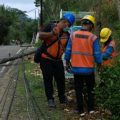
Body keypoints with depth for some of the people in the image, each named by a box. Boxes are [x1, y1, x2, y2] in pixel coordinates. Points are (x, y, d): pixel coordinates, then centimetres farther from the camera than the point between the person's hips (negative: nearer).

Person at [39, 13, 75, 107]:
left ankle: (62, 98, 23)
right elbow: (40, 36, -18)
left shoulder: (67, 35, 6)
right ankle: (50, 99, 12)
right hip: (46, 59, -4)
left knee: (61, 79, 5)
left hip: (58, 60, 4)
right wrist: (51, 33, -32)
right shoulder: (51, 28, -8)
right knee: (48, 79, 2)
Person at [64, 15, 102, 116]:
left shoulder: (73, 35, -5)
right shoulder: (93, 38, -12)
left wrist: (67, 62, 15)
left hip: (76, 68, 2)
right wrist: (100, 63, 10)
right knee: (90, 89, 19)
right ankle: (91, 109, 23)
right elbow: (97, 55, -10)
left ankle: (81, 111, 18)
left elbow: (68, 51, 0)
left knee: (79, 90, 14)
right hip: (89, 69, -1)